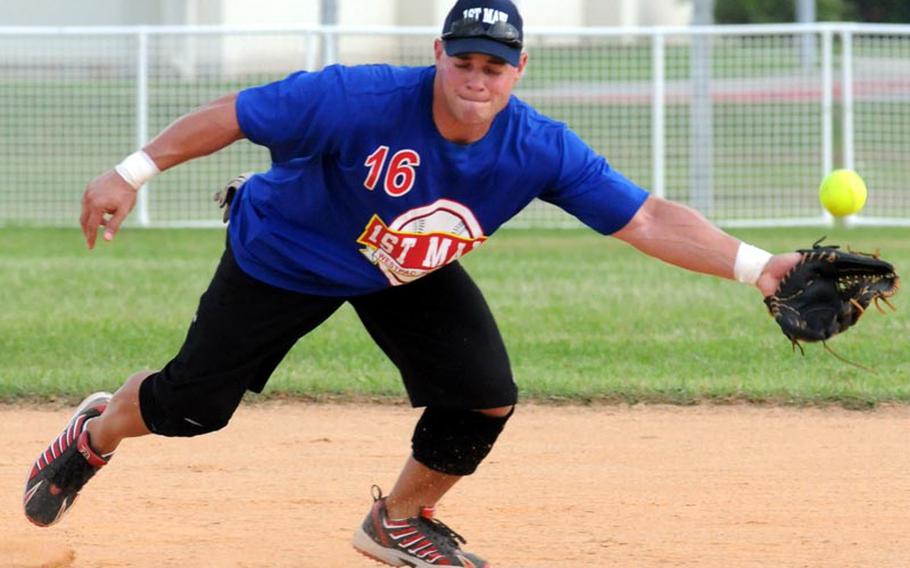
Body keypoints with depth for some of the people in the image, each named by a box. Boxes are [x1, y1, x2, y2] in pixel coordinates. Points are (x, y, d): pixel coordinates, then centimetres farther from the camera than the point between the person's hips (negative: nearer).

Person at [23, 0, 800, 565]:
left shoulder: (540, 150, -28)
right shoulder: (358, 102, -38)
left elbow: (648, 219, -28)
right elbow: (232, 115, -29)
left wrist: (756, 266, -38)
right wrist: (132, 176, -29)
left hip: (411, 278, 3)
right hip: (283, 258, -3)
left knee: (486, 397, -12)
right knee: (193, 405, 4)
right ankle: (98, 433, 42)